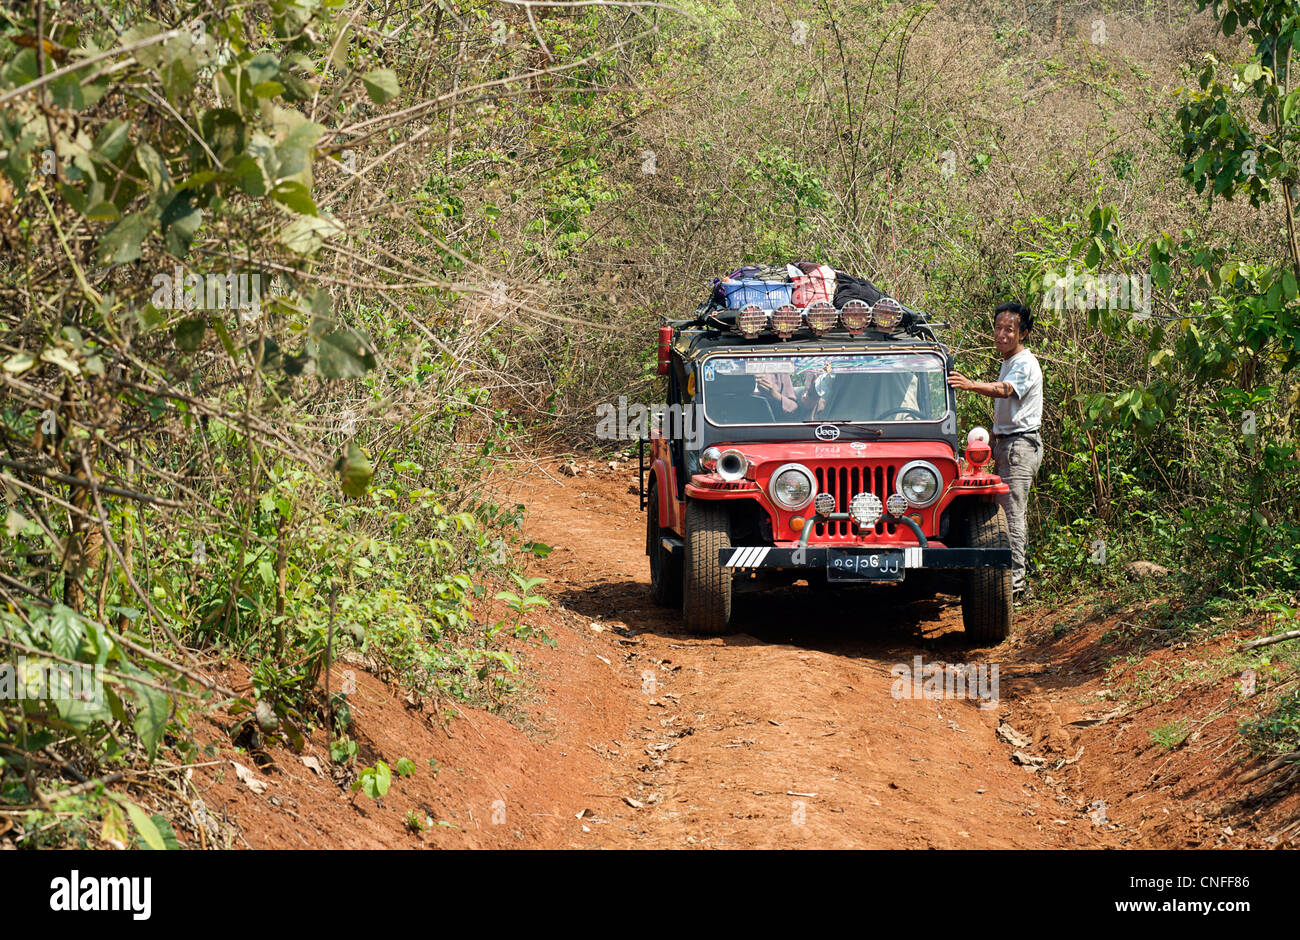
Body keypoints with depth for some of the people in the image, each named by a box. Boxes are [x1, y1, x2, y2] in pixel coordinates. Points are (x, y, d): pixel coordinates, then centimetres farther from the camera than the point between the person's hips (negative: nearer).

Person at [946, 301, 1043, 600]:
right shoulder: (1007, 363, 19)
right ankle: (1019, 582, 15)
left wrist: (971, 385, -48)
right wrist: (995, 444, 22)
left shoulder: (1026, 364, -12)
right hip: (1006, 444, 10)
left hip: (1021, 444, -10)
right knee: (1010, 513, 11)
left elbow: (1003, 390, -31)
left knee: (1012, 513, -13)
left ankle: (1014, 582, -15)